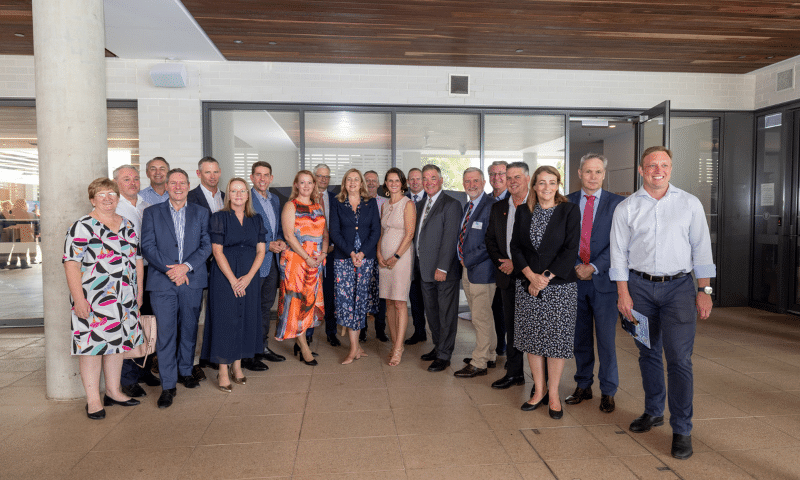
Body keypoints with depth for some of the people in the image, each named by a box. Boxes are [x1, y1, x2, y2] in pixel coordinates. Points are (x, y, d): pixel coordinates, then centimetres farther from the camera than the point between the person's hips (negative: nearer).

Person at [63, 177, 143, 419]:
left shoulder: (127, 226, 11)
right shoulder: (82, 227, -7)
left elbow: (137, 259, 16)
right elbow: (71, 264, -13)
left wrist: (139, 292, 12)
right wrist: (79, 299, -19)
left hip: (124, 300, 6)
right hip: (93, 300, -6)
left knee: (117, 342, 13)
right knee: (92, 345, 0)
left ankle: (113, 392, 26)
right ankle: (93, 400, 12)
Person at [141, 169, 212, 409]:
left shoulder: (201, 213, 9)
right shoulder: (152, 213, 7)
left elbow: (206, 245, 1)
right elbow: (147, 246, -1)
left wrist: (186, 266, -12)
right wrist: (169, 270, -13)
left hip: (192, 280, 2)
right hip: (162, 282, -2)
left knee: (189, 330, 11)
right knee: (165, 333, -3)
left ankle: (185, 371, 30)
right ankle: (168, 385, 5)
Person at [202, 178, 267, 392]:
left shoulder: (256, 220, 8)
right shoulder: (219, 218, -2)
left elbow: (261, 251, 5)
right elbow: (217, 251, -7)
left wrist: (249, 276, -9)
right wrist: (233, 280, -13)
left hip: (249, 278, 4)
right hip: (224, 277, -4)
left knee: (246, 319, 7)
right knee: (224, 320, -2)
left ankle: (237, 366, 20)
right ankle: (223, 372, 7)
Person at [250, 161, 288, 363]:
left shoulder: (275, 199, 13)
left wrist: (280, 240, -1)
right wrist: (267, 245, -17)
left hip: (273, 260, 7)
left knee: (267, 305, 14)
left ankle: (263, 346, 26)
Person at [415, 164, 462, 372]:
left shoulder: (451, 204, -10)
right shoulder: (421, 206, 15)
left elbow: (450, 239, -15)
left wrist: (442, 268, -19)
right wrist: (419, 264, 8)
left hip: (444, 271, -8)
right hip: (426, 270, 8)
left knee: (446, 314, 2)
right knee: (431, 312, 17)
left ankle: (444, 355, 11)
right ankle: (438, 347, 31)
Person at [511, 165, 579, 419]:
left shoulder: (570, 210, -2)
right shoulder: (523, 211, 7)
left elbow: (570, 249, -7)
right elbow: (516, 247, 4)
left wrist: (546, 278, -13)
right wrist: (531, 275, -10)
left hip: (560, 285, -3)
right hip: (528, 285, 3)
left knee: (557, 339, 1)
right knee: (531, 338, 8)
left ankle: (553, 394, 17)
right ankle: (539, 390, 23)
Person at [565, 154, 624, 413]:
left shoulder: (616, 203, 0)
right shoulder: (567, 202, 6)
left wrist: (594, 267, -14)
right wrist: (576, 267, -8)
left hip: (604, 279, -2)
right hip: (575, 277, 2)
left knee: (606, 338, 3)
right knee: (580, 337, 11)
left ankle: (608, 391, 18)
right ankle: (583, 386, 25)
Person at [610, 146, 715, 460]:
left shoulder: (690, 204, 4)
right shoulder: (626, 208, 3)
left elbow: (701, 249, 4)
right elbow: (619, 252, 2)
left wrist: (704, 290, -1)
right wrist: (623, 293, -3)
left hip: (679, 286, -1)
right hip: (640, 286, 1)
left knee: (679, 358, -7)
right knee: (648, 353, 12)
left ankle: (681, 429, 5)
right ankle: (653, 412, 30)